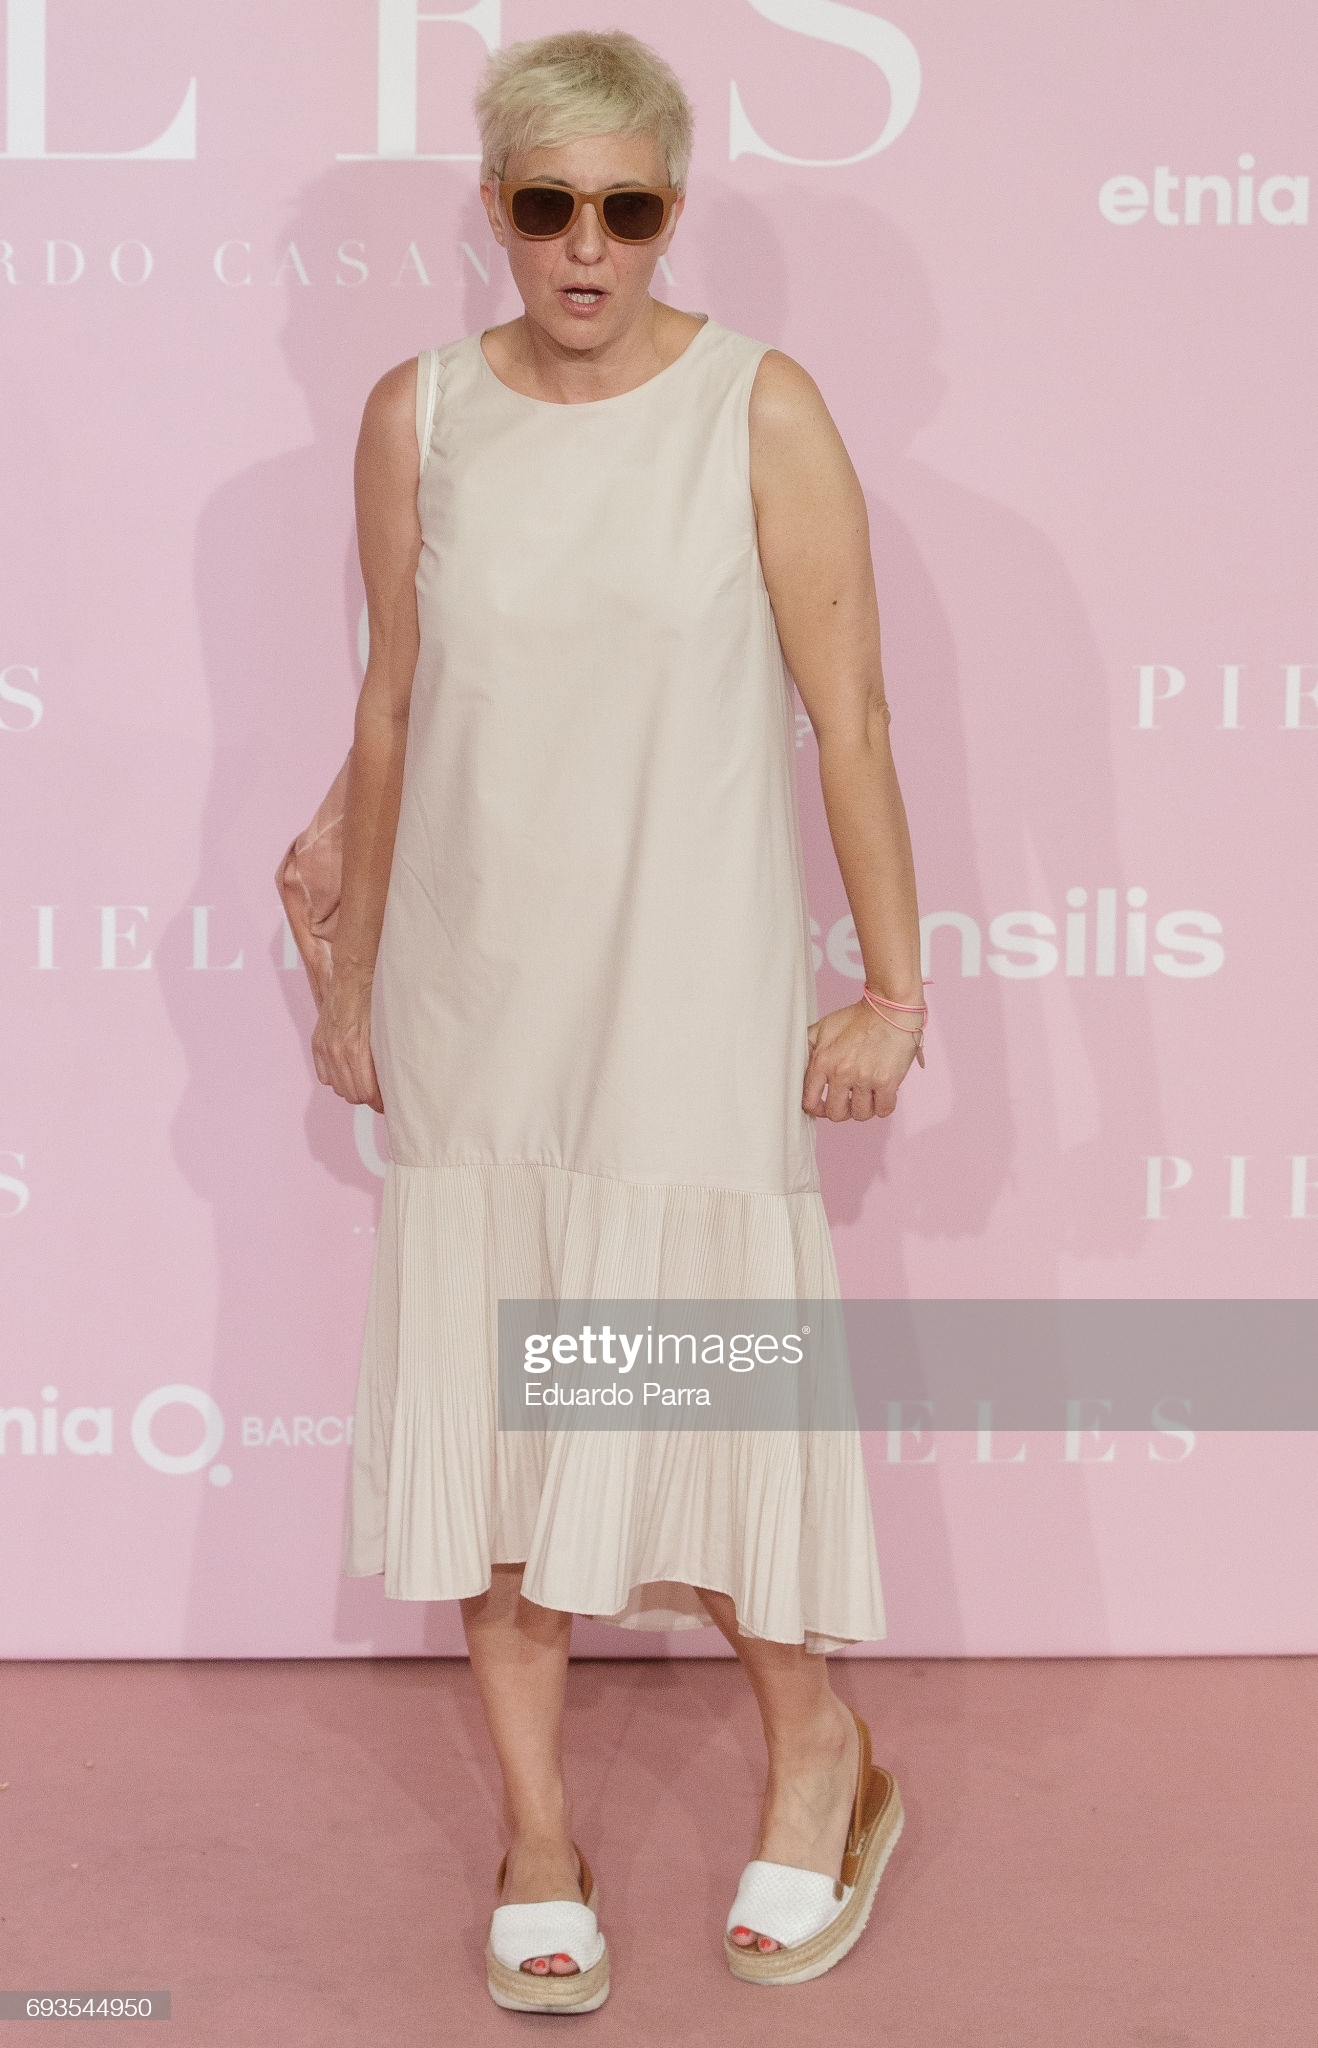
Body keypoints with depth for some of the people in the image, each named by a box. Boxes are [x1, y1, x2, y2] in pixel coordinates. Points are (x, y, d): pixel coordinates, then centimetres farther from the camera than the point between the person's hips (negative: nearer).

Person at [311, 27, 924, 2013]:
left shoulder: (760, 409, -6)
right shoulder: (419, 416, 3)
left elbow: (848, 710, -6)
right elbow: (392, 707, 8)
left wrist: (893, 984, -7)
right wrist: (352, 970, 12)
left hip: (689, 995, -3)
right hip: (474, 995, 3)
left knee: (706, 1383, 3)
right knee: (487, 1399, 7)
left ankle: (821, 1763, 30)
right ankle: (538, 1840, 24)